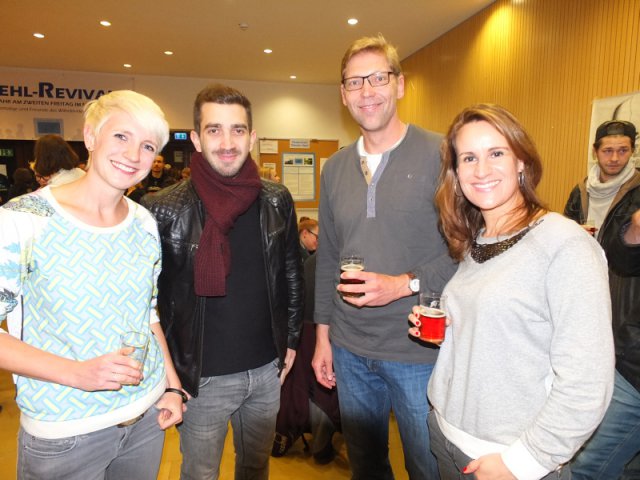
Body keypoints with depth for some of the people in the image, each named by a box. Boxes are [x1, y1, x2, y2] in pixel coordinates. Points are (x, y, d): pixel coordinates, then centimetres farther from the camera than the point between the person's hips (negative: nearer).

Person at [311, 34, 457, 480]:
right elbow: (327, 257, 10)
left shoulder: (440, 154, -10)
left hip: (420, 349, -4)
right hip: (349, 348, 5)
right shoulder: (335, 167, 6)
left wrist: (404, 284, -22)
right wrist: (323, 334, 10)